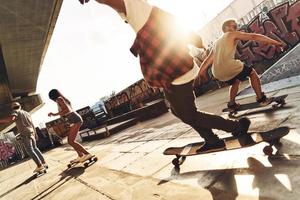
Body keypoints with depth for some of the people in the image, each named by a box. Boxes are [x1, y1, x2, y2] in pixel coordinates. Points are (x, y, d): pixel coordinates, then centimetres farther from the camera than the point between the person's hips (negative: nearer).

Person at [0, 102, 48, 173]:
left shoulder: (16, 112, 0)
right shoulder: (26, 113, 20)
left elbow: (11, 119, -24)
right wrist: (35, 134, 30)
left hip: (25, 134, -7)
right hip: (31, 133, 7)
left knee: (30, 151, -5)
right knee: (35, 148, 18)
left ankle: (39, 166, -10)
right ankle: (44, 163, 20)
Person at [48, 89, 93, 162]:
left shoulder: (59, 99, -5)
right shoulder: (64, 99, 22)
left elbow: (67, 110, -18)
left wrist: (55, 114, -16)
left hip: (75, 120, -10)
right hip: (74, 121, 10)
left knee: (71, 141, -10)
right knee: (70, 141, 16)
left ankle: (87, 154, -9)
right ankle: (80, 156, 22)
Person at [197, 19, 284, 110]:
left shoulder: (216, 42, 28)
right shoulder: (232, 34, 12)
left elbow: (208, 60, 24)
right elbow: (254, 36, 6)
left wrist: (200, 73, 22)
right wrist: (274, 42, 5)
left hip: (217, 74, 6)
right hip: (229, 67, -6)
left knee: (235, 81, 34)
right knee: (252, 72, 18)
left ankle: (232, 104, 28)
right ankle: (261, 99, 15)